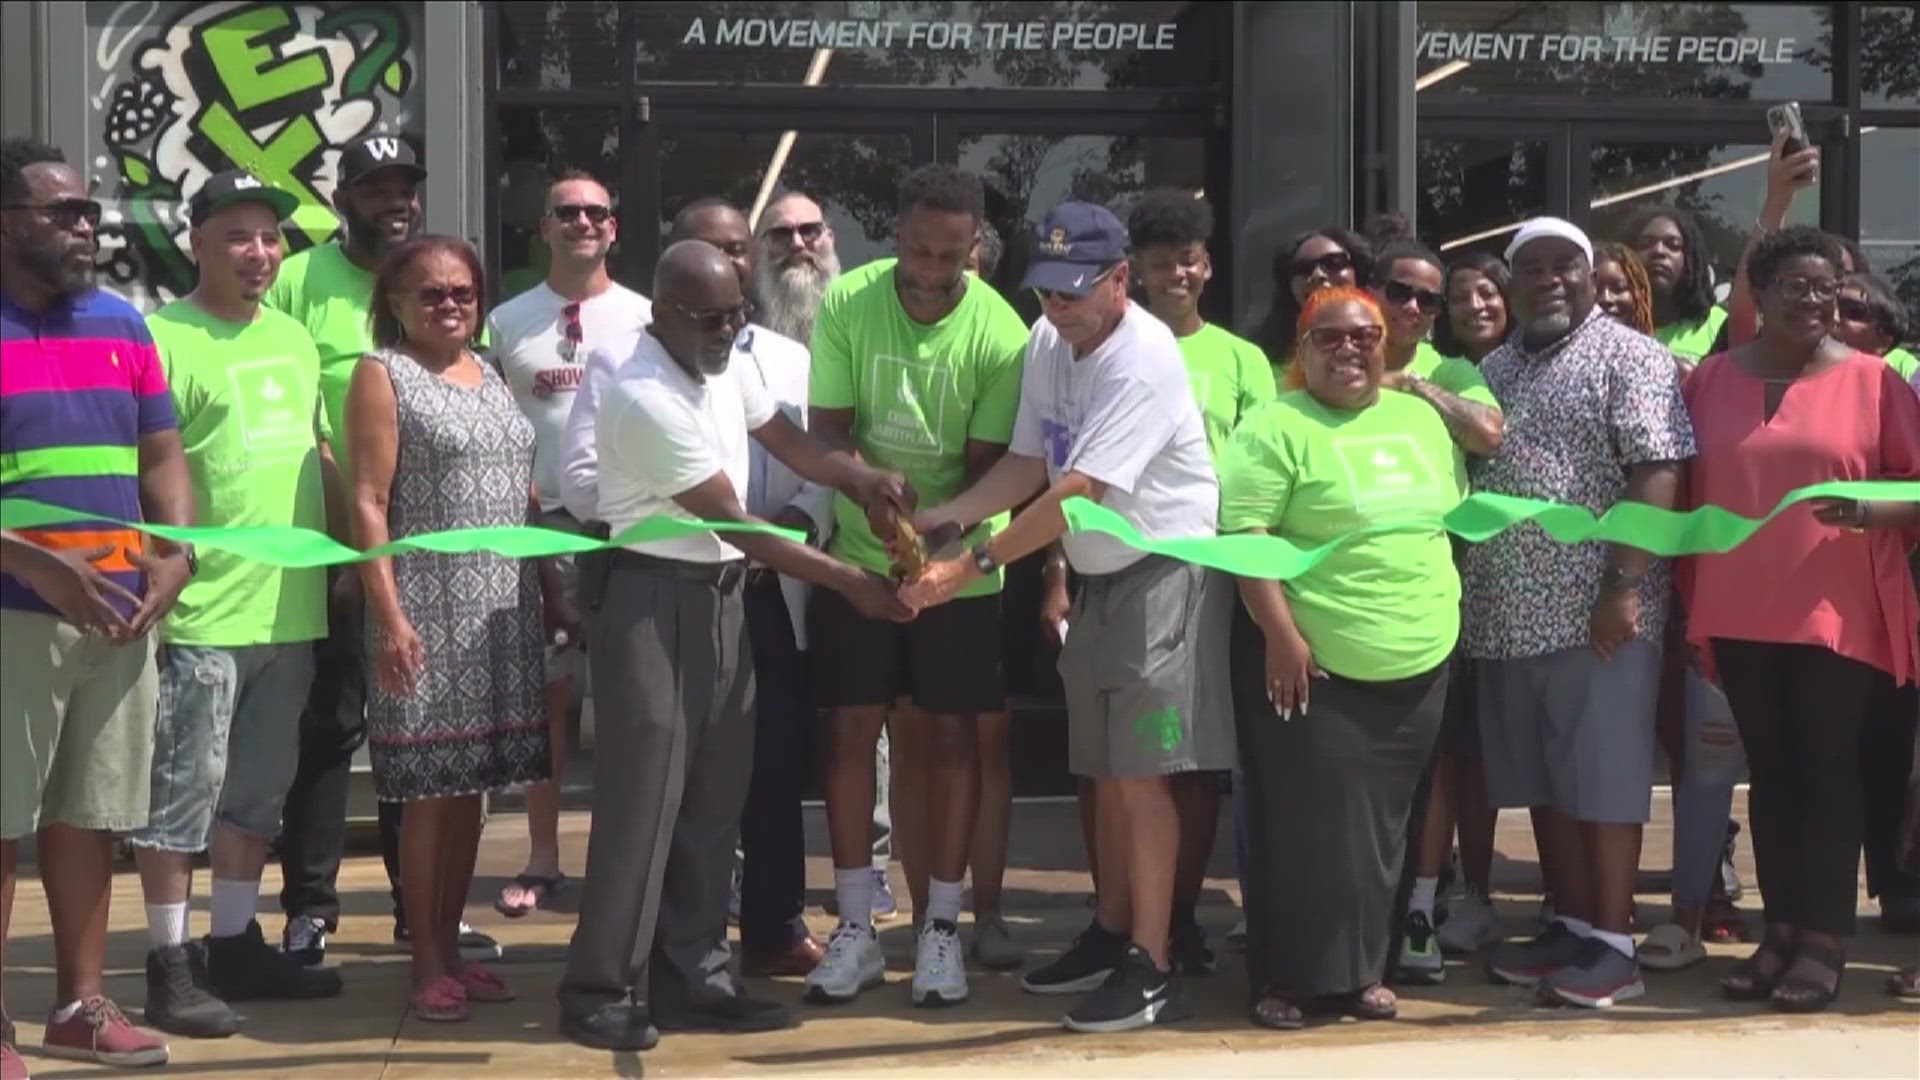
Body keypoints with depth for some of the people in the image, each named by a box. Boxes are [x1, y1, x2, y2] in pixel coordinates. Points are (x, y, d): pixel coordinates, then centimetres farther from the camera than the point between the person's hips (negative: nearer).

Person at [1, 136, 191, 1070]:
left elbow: (162, 453, 16)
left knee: (89, 815, 12)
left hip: (123, 615, 6)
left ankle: (81, 1003, 22)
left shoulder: (122, 323, 14)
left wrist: (176, 557, 1)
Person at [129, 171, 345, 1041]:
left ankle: (235, 943, 27)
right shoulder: (165, 338, -8)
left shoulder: (294, 337, 14)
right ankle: (169, 963, 9)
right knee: (184, 790, 0)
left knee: (258, 790, 15)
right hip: (201, 614, -7)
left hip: (290, 609, 7)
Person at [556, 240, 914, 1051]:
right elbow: (737, 523, -20)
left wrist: (862, 479, -11)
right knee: (644, 796, -5)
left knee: (713, 796, 9)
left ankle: (689, 977, 17)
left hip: (721, 593, 8)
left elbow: (788, 440, 11)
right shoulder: (644, 398, -21)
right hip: (655, 599, -8)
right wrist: (852, 583, -17)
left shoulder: (727, 364, 4)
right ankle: (598, 990, 4)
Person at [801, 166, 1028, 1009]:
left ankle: (942, 928, 14)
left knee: (951, 734, 4)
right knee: (850, 728, 3)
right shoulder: (846, 303, -10)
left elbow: (986, 464, -12)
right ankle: (855, 928, 13)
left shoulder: (999, 334, -15)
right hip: (857, 555, 2)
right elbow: (827, 427, -9)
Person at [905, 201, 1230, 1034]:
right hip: (1098, 577, 8)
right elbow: (1029, 462, 6)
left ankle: (1152, 971, -1)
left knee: (1141, 774, -8)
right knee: (1106, 772, 15)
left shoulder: (1144, 358, -23)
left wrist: (973, 565, -28)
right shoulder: (1047, 341, 3)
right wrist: (947, 519, -10)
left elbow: (1078, 491, -27)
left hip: (1165, 574, -8)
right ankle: (1112, 937, 28)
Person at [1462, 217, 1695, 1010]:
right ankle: (1571, 927, 21)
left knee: (1603, 777, -2)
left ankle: (1613, 946, 3)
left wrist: (1626, 586, -20)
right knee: (1543, 781, 11)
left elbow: (1657, 474, -12)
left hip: (1594, 611, -7)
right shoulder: (1493, 369, 17)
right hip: (1508, 614, 7)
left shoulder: (1628, 357, -4)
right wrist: (1460, 589, 12)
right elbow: (1465, 481, 20)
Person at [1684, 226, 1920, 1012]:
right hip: (1739, 615, 3)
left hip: (1840, 616, -3)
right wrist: (1686, 604, 7)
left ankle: (1824, 940, 7)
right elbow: (1686, 492, 11)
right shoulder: (1712, 379, 6)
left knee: (1828, 771, 1)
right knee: (1770, 772, 9)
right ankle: (1780, 929, 16)